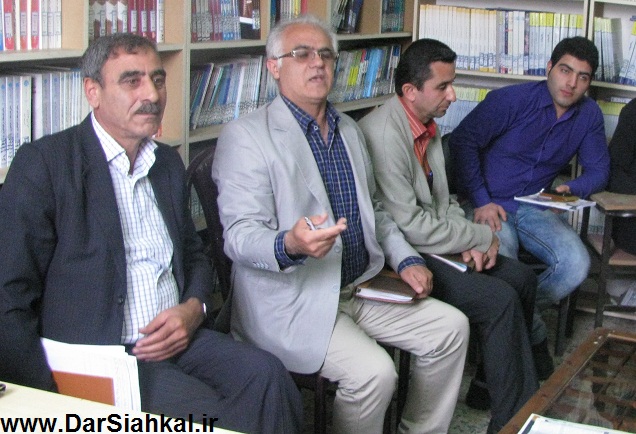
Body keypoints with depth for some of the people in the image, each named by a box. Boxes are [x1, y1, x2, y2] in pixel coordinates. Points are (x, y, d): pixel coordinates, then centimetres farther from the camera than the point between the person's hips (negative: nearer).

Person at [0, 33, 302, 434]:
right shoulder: (44, 162, -5)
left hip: (174, 339, 6)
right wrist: (50, 400, -17)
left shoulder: (168, 163, 16)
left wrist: (193, 309, 1)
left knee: (266, 374, -20)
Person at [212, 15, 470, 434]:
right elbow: (240, 236, -19)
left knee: (451, 327, -1)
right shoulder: (246, 136, -12)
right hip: (290, 300, -8)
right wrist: (290, 245, -40)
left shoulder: (349, 129, 15)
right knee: (374, 372, -26)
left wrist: (406, 260, 6)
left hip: (361, 287, 8)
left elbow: (374, 209, 23)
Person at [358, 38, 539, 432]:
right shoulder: (384, 134, -24)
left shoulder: (427, 126, 8)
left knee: (522, 278, 6)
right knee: (500, 300, -18)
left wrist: (470, 240, -3)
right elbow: (409, 225, -25)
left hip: (435, 243, 10)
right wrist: (482, 237, -13)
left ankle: (492, 383, 18)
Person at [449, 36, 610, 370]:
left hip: (536, 206, 4)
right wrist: (481, 201, -16)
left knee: (576, 264, -23)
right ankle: (533, 335, -3)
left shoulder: (589, 114, 6)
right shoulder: (512, 99, -9)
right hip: (490, 204, -4)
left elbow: (597, 170, 12)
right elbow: (462, 140, -10)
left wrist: (571, 189, -13)